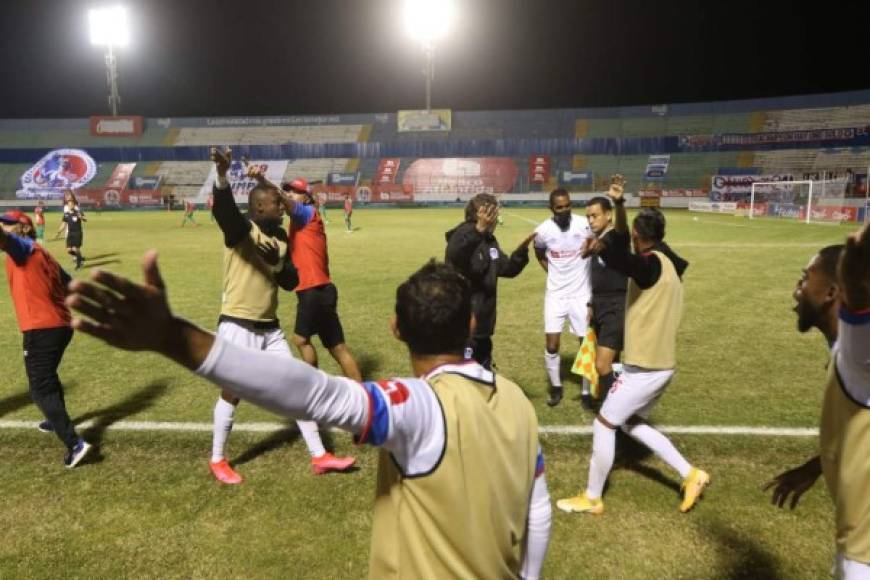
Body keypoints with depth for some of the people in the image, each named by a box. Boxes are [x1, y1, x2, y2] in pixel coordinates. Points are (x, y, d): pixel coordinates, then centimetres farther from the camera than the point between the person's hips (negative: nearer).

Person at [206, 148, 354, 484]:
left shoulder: (280, 237, 8)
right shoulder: (240, 229, -13)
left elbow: (291, 281, 8)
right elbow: (224, 211, -36)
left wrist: (278, 262, -13)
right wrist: (222, 176, -55)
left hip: (270, 327, 7)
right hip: (238, 326, -7)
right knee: (232, 392, 5)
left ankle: (319, 457, 18)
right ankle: (217, 461, 28)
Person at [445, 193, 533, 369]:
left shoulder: (489, 241, 10)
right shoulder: (462, 237, -16)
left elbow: (508, 269, 18)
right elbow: (455, 255, -40)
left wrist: (522, 250, 1)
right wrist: (478, 230, -53)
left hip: (482, 321, 9)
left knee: (484, 372, 22)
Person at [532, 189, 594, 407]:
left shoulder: (584, 224, -12)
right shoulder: (543, 230, -7)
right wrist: (553, 272, 4)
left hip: (581, 293, -1)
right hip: (555, 295, 1)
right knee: (551, 345, 1)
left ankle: (587, 391, 21)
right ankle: (556, 387, 22)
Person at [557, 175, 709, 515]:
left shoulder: (652, 263, -18)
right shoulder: (667, 264, 10)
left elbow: (625, 259, -41)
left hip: (645, 367, -9)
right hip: (661, 363, 9)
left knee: (603, 424, 2)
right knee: (632, 423, 22)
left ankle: (591, 499, 15)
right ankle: (691, 475, 23)